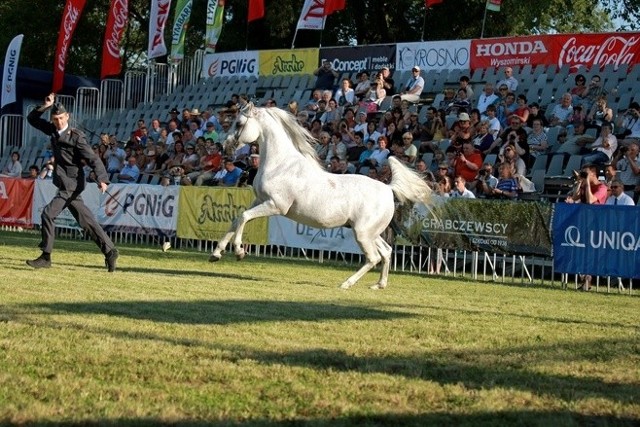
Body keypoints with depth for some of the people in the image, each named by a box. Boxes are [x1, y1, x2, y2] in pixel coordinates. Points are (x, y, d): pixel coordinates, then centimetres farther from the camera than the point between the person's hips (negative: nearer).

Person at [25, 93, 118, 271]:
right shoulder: (53, 130, 9)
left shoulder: (76, 136, -13)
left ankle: (46, 257, -8)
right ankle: (109, 251, 11)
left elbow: (93, 158, -18)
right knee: (86, 220, 9)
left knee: (48, 214, -13)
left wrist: (102, 179, -31)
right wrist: (45, 106, -1)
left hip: (72, 183, -8)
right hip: (66, 184, 8)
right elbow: (32, 119, 16)